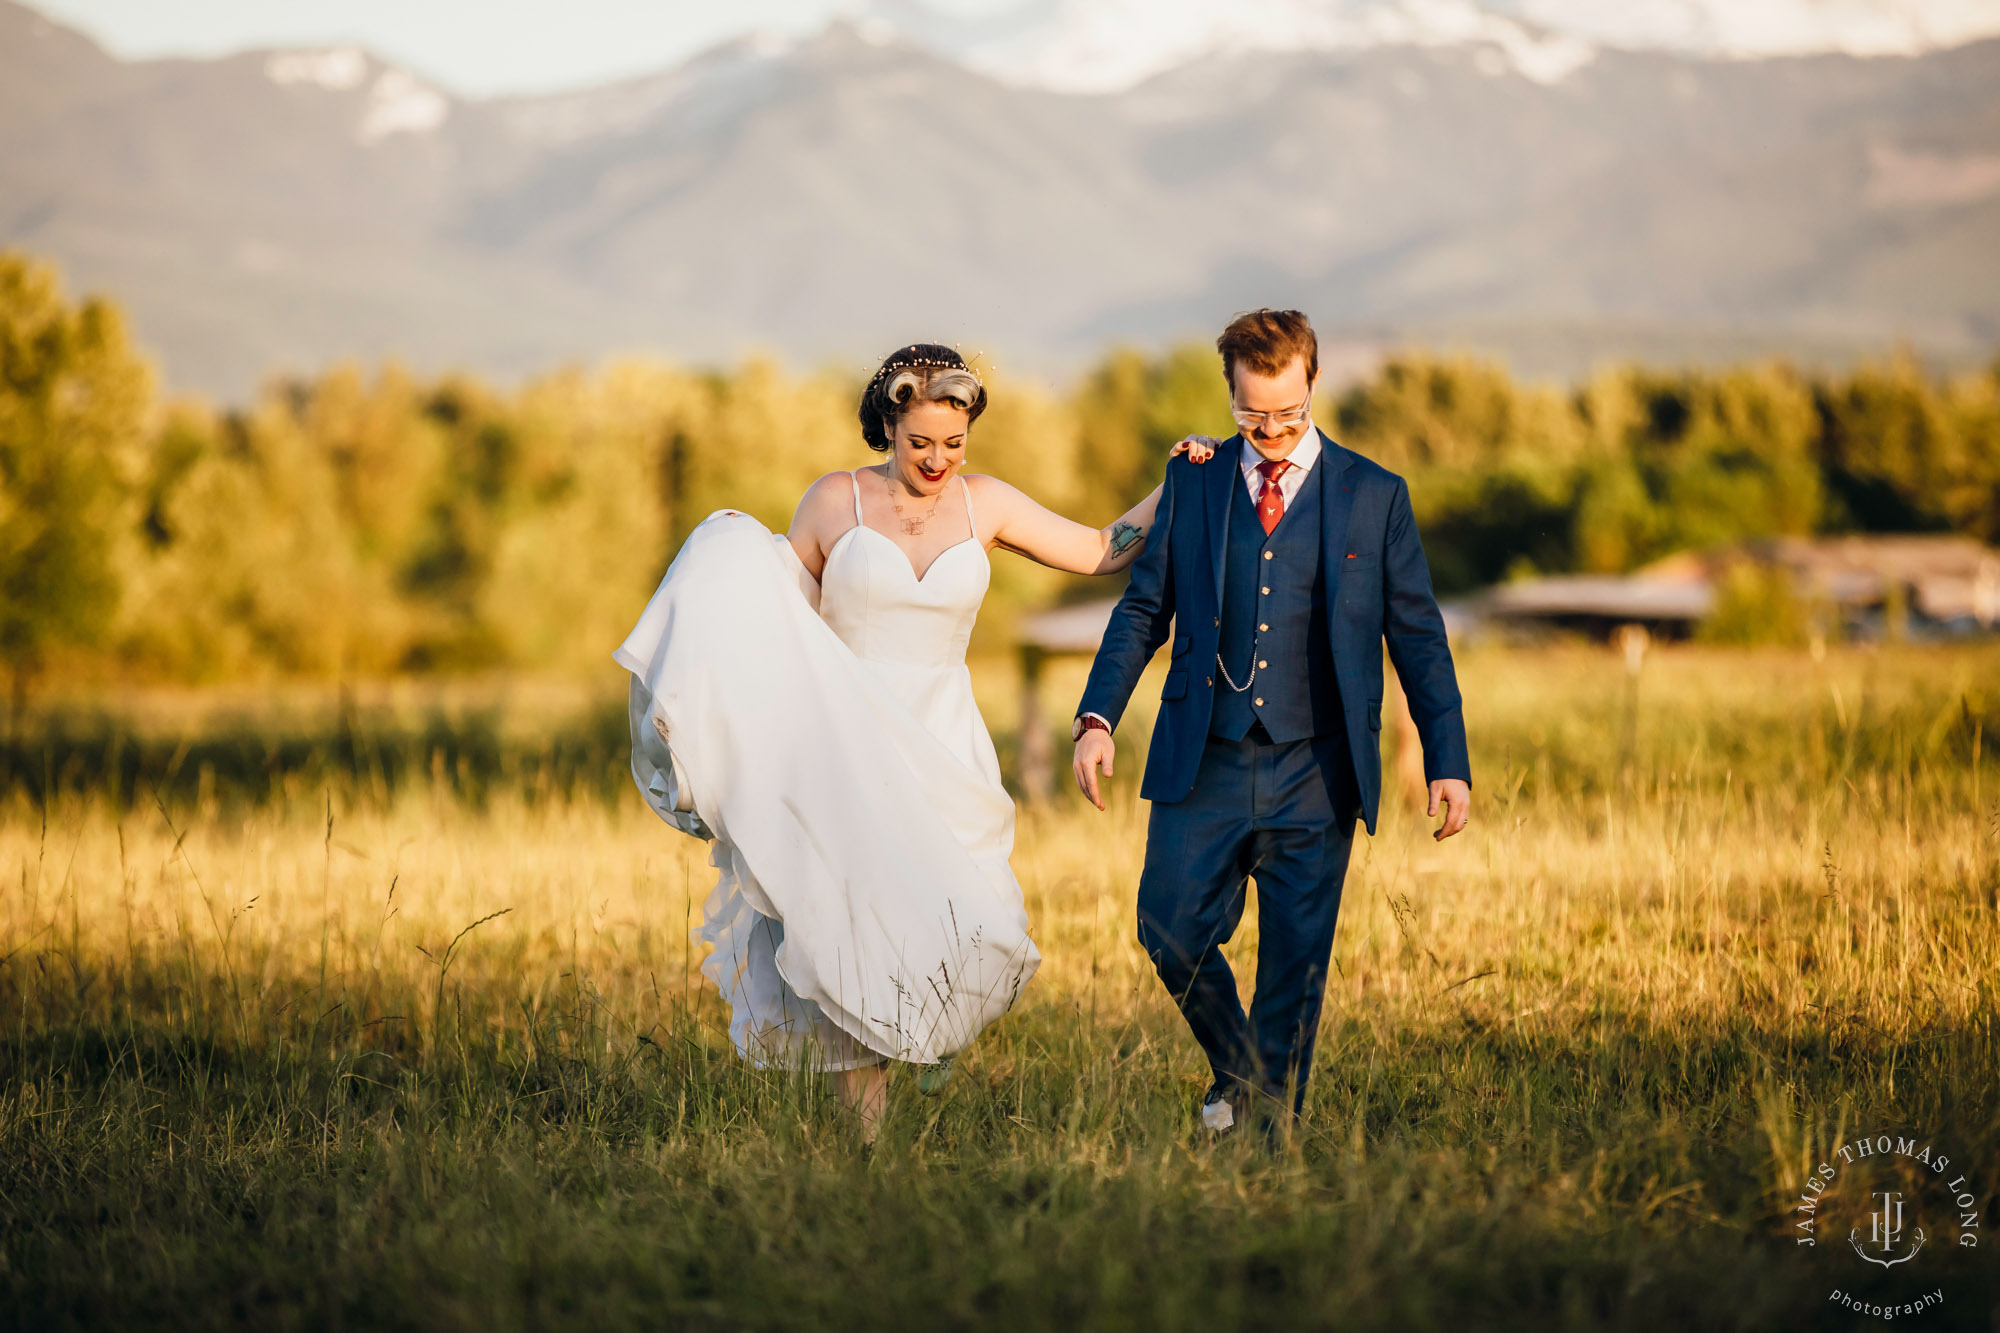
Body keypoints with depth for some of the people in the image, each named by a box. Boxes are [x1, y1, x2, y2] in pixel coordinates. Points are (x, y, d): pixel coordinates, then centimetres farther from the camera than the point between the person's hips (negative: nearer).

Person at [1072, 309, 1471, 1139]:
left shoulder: (1375, 497, 3)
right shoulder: (1191, 482, 7)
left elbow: (1418, 637, 5)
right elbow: (1143, 610, 10)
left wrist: (1448, 762, -2)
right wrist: (1097, 717, -3)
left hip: (1314, 775, -1)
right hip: (1205, 764, 1)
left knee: (1296, 966, 1)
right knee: (1172, 931, -8)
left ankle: (1275, 1131, 14)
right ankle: (1237, 1071, 18)